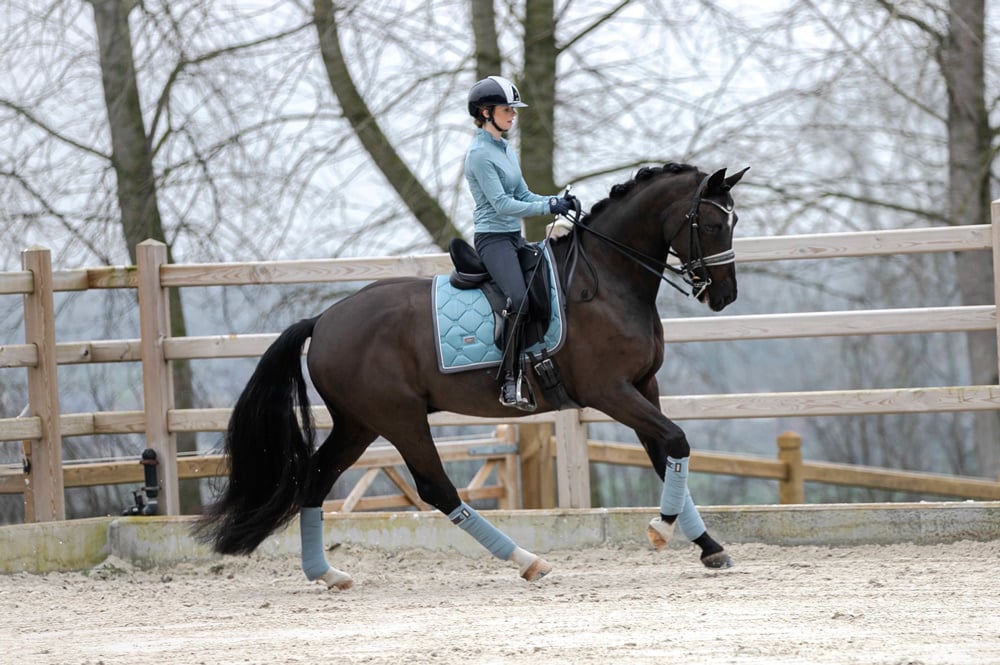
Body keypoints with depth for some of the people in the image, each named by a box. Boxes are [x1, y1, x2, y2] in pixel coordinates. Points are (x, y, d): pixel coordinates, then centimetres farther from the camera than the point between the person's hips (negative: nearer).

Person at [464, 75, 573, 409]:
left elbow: (523, 195, 17)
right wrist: (548, 208, -20)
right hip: (493, 238, -10)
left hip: (515, 237, 10)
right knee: (519, 299, -28)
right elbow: (501, 203, -18)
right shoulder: (480, 153, -12)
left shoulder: (505, 149, 16)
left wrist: (557, 202, -1)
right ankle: (510, 383, -29)